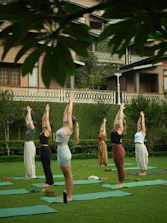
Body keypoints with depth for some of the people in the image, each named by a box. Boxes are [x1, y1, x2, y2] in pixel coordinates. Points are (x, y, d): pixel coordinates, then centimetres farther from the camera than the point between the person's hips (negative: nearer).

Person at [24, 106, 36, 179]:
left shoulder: (33, 129, -9)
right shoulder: (28, 129, 13)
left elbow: (30, 120, -15)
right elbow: (26, 120, 18)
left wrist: (29, 112, -9)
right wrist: (28, 112, 15)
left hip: (30, 145, -9)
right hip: (26, 145, 9)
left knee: (30, 161, -5)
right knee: (26, 161, 11)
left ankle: (32, 175, 1)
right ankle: (29, 175, 17)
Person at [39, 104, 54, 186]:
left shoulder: (48, 131, -8)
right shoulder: (43, 131, 12)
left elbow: (47, 119, -10)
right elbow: (43, 119, 16)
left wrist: (47, 110, -4)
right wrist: (45, 111, 17)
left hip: (46, 150, -9)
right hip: (42, 149, 9)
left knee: (47, 167, -3)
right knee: (45, 167, 12)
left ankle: (50, 182, 3)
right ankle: (48, 181, 19)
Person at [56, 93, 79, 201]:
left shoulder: (69, 127, -8)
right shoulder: (64, 126, 13)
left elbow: (69, 112, -9)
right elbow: (66, 112, 19)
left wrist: (71, 101, -2)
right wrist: (69, 102, 22)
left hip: (64, 151, -9)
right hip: (60, 151, 9)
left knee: (68, 175, -2)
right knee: (66, 175, 12)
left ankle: (69, 196, 4)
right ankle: (67, 195, 18)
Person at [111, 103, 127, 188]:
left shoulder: (121, 129, -7)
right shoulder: (115, 129, 12)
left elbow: (120, 118, -8)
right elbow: (116, 118, 17)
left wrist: (121, 109, 1)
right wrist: (120, 109, 23)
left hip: (119, 149, -8)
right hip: (114, 149, 8)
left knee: (121, 167, -1)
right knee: (118, 167, 11)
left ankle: (122, 183, 5)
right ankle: (120, 182, 18)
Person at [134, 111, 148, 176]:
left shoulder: (143, 131, -3)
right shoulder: (138, 131, 16)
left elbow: (143, 123, -2)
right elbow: (138, 123, 21)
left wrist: (142, 116, 7)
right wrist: (140, 116, 22)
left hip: (141, 146, -8)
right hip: (137, 146, 8)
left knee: (142, 159, -4)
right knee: (139, 159, 9)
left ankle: (144, 172, 1)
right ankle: (142, 171, 15)